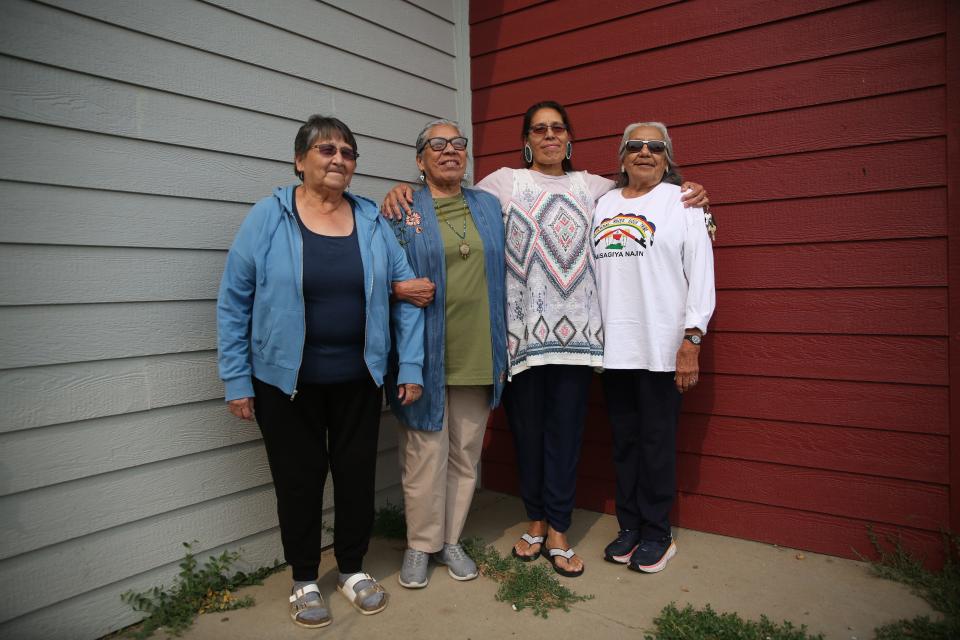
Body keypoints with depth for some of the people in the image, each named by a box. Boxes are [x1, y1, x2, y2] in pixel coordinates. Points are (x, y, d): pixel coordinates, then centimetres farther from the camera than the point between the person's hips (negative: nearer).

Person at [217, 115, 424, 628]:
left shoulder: (373, 221, 2)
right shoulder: (268, 217, -6)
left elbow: (406, 294, 3)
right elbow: (234, 303, -4)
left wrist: (411, 366, -1)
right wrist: (237, 380, -6)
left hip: (358, 379, 2)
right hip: (286, 380, -2)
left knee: (357, 473, 12)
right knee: (299, 479, 10)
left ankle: (352, 569, 35)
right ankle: (304, 581, 31)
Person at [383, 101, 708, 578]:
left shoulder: (592, 186, 15)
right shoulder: (504, 183, 8)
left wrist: (687, 198, 8)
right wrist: (402, 190, -9)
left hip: (575, 328, 2)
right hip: (522, 328, -1)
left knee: (566, 428, 4)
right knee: (527, 427, 7)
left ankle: (557, 530, 16)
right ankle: (536, 520, 25)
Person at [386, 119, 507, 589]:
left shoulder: (489, 207, 12)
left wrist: (502, 347, 12)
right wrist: (400, 289, -19)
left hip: (477, 357, 4)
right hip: (426, 356, -3)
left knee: (466, 454, 13)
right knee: (425, 455, 2)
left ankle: (450, 540, 30)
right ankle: (420, 544, 24)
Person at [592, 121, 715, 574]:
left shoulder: (682, 201, 1)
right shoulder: (604, 204, 14)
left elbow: (701, 273, -4)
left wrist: (692, 339, -11)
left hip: (661, 348, -4)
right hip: (613, 347, 4)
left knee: (657, 441, 3)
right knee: (623, 439, 11)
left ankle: (656, 534, 19)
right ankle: (629, 527, 25)